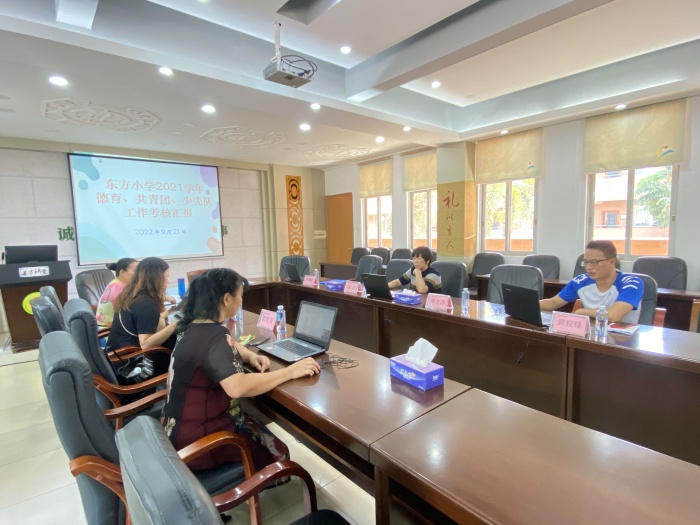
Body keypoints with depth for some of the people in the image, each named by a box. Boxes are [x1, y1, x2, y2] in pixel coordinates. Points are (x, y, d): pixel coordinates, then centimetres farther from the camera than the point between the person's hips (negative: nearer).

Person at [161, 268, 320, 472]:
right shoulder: (212, 336, -29)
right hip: (196, 438, -8)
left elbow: (228, 348, 18)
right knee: (278, 452, 6)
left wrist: (252, 357, -2)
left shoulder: (196, 325, 1)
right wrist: (290, 371, -32)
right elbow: (238, 388, -43)